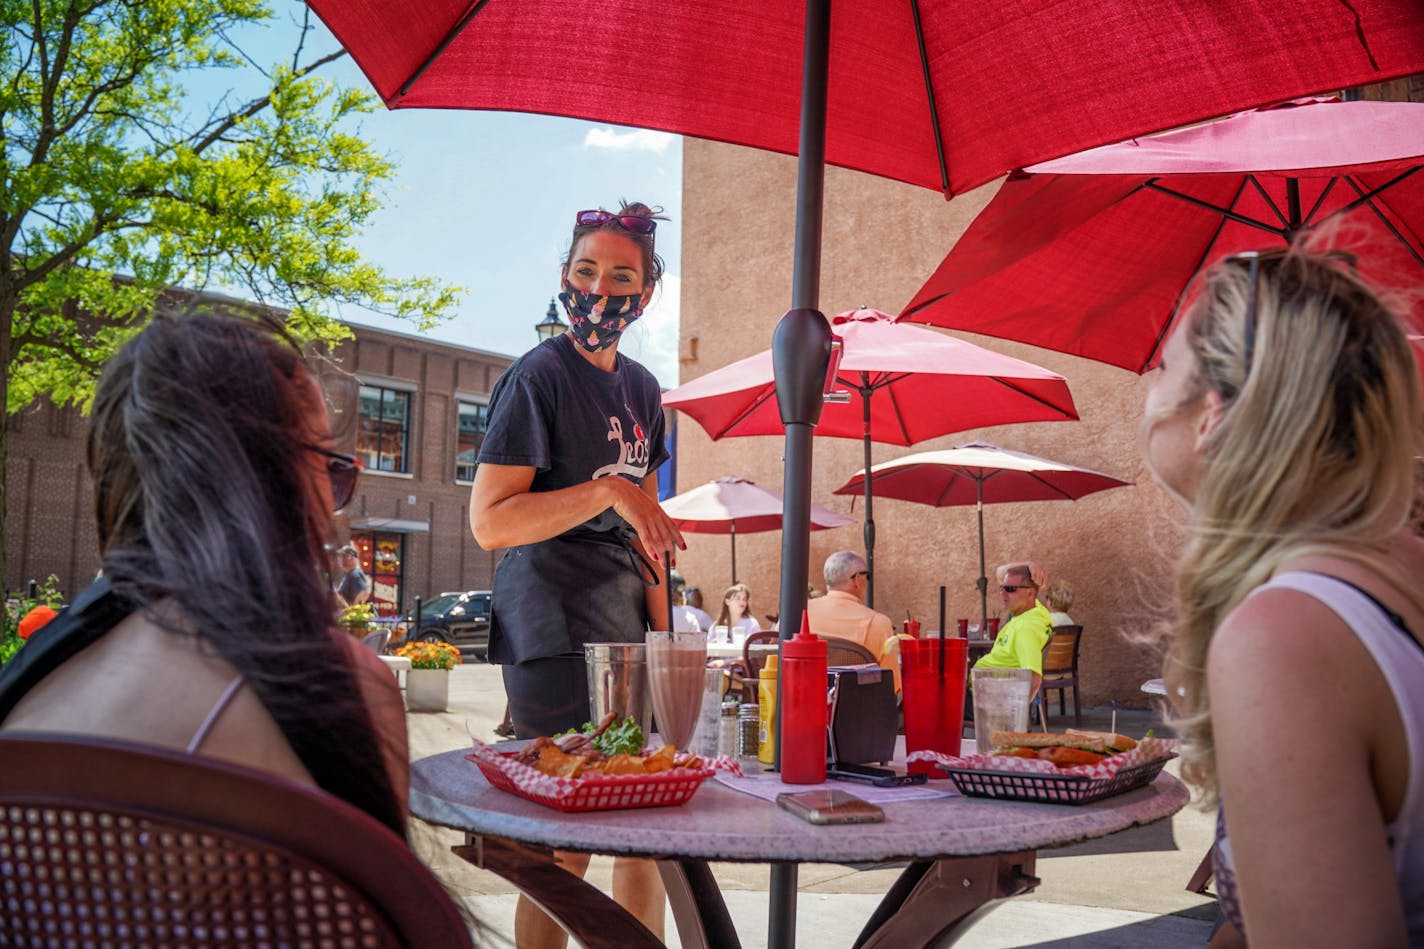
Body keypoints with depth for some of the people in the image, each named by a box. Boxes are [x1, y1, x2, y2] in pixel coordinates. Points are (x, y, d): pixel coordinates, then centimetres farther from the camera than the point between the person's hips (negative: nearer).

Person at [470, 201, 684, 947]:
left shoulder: (642, 388, 13)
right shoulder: (539, 375, -9)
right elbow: (489, 521, -15)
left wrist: (662, 633, 11)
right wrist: (609, 492, -23)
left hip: (625, 624, 7)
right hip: (553, 627, -7)